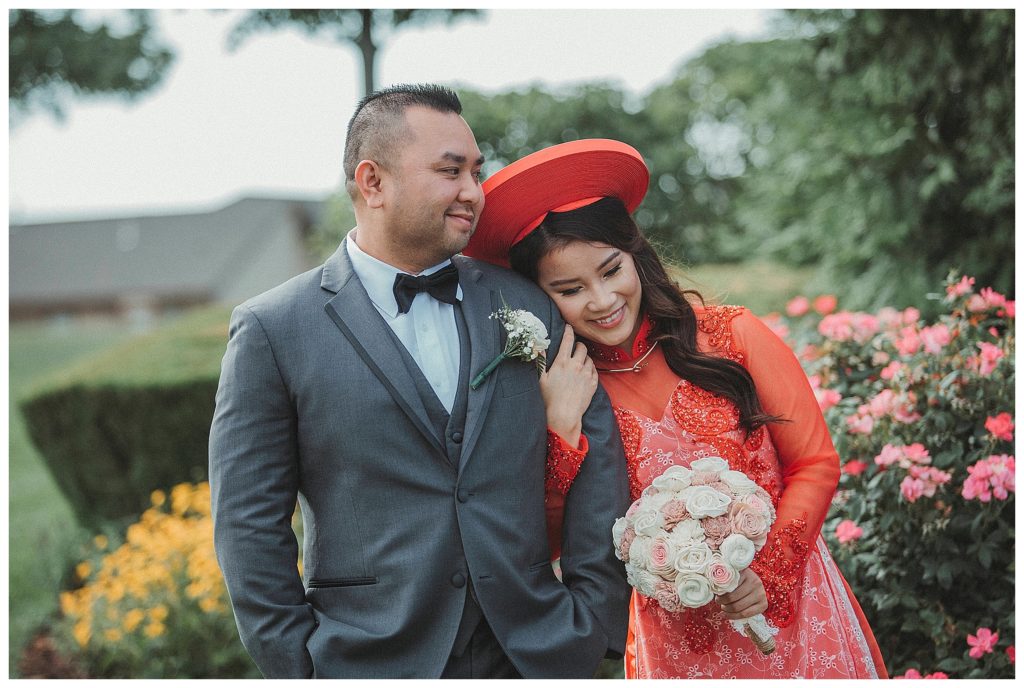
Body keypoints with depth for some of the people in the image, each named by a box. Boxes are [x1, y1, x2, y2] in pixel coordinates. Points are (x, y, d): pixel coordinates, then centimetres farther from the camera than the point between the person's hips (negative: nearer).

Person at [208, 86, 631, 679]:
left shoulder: (530, 305, 6)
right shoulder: (273, 331, -4)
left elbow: (599, 459, 5)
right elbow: (249, 525, -4)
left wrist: (593, 624, -1)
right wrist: (299, 668, -7)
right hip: (370, 661, -2)